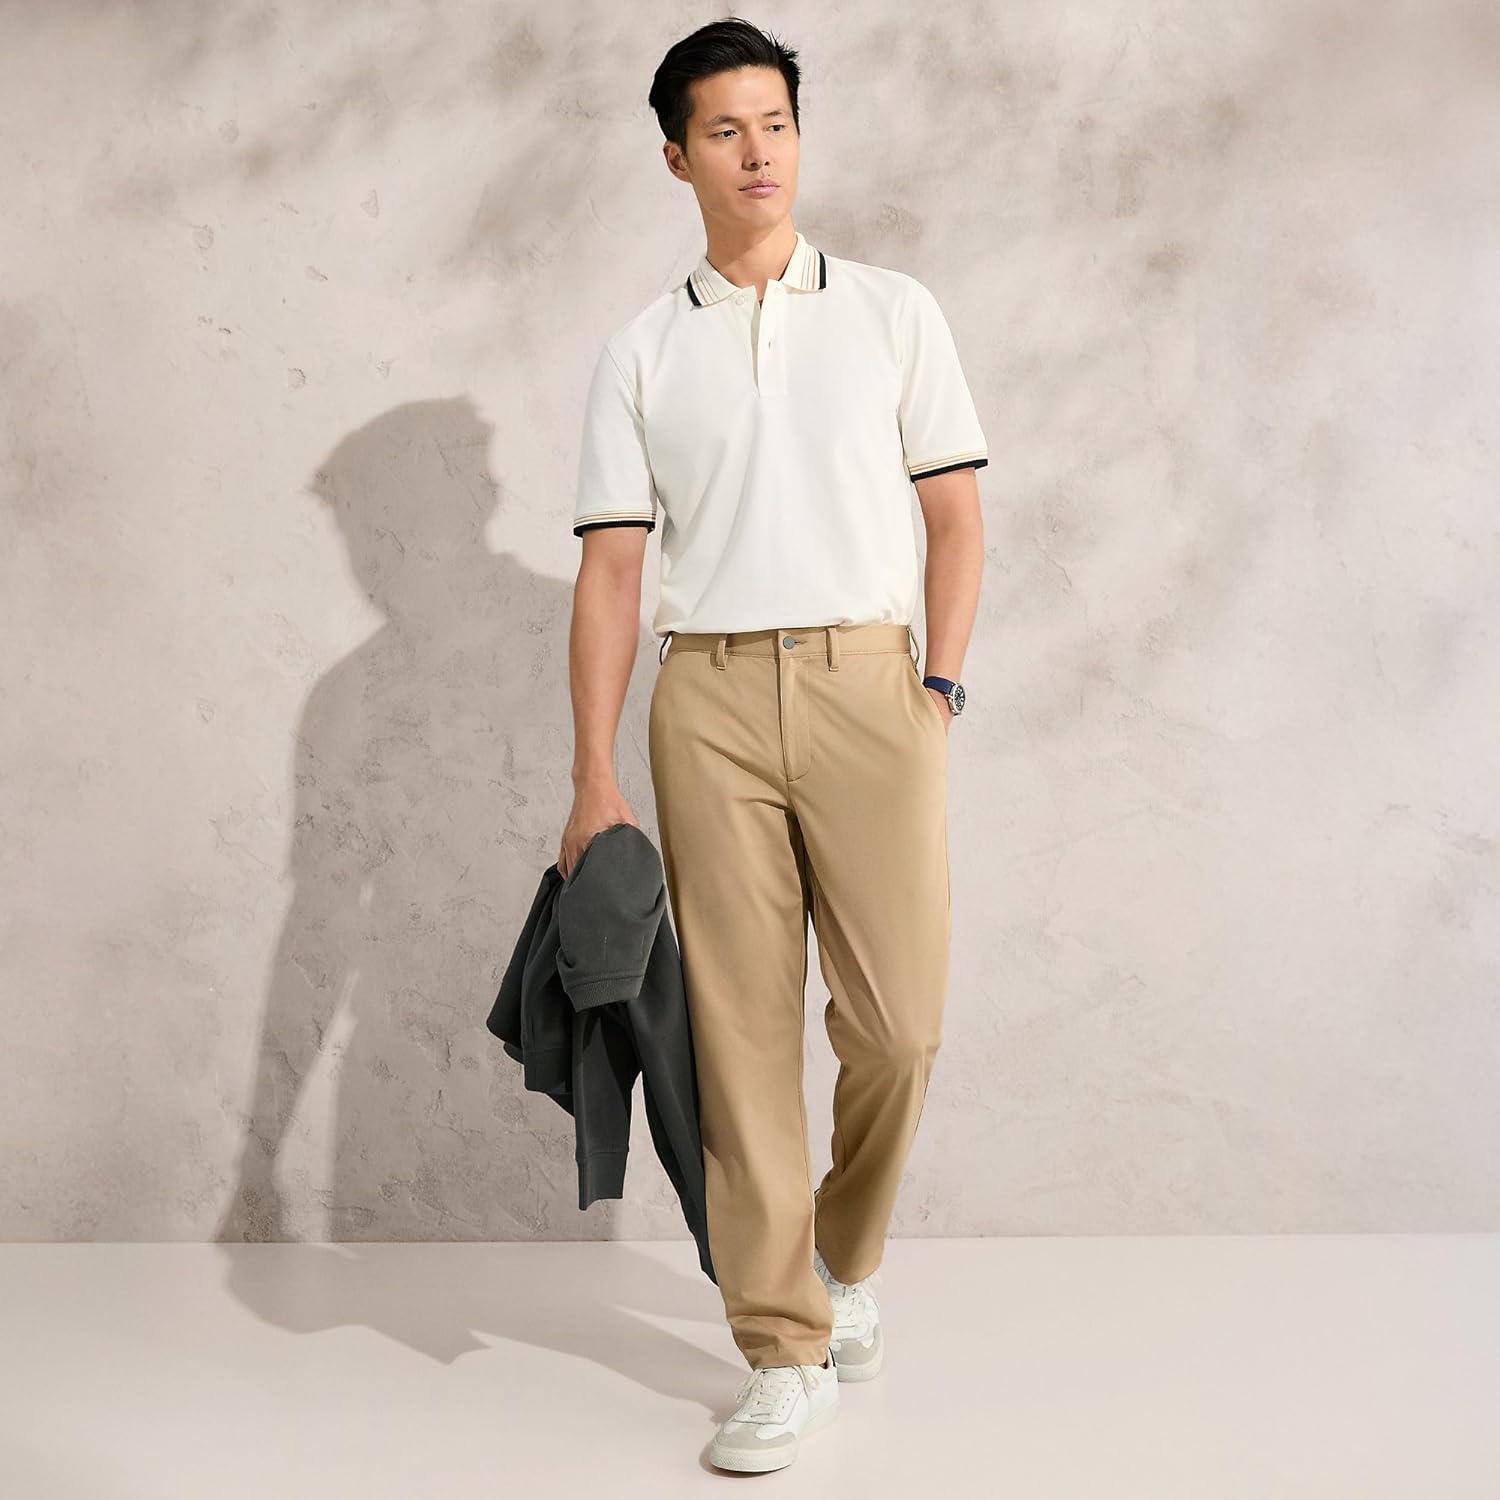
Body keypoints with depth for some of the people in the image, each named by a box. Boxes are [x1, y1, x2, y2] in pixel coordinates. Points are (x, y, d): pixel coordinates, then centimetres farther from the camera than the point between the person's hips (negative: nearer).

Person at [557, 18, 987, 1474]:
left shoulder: (894, 313, 11)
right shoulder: (641, 352, 11)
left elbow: (954, 512, 10)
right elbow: (611, 566, 6)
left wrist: (942, 685, -2)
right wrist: (593, 776, -1)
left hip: (867, 682, 0)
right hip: (708, 697, 0)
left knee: (895, 1022, -4)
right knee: (740, 1028, -1)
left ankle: (846, 1260, 25)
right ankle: (786, 1352, 8)